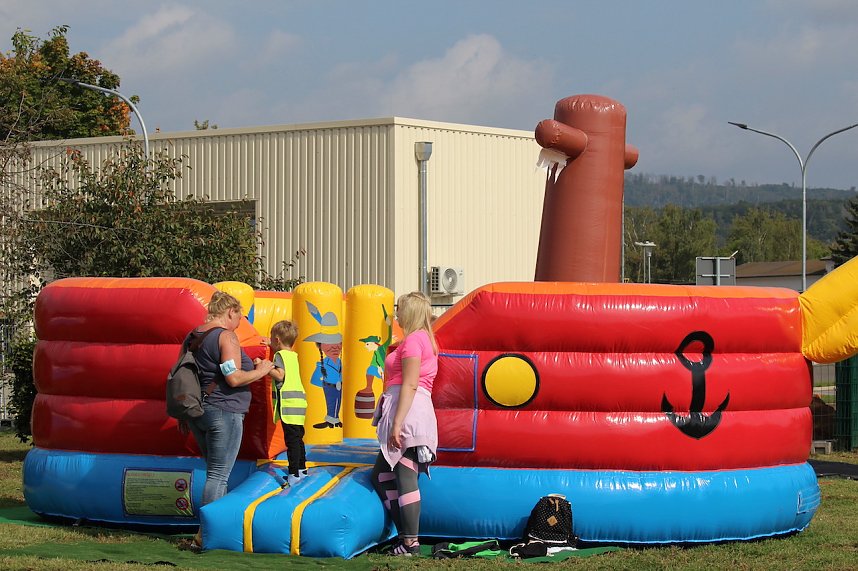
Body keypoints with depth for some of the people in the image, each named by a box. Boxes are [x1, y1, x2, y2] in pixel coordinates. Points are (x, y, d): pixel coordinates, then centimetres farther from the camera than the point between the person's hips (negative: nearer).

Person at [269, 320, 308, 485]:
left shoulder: (280, 355, -7)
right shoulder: (293, 355, 18)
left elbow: (280, 375, -19)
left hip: (288, 403, -9)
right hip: (298, 400, 9)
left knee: (291, 439, -12)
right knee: (297, 438, 17)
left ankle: (294, 473, -15)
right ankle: (302, 469, 23)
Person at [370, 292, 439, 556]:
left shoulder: (413, 339, -8)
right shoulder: (425, 339, 22)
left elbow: (409, 385, -16)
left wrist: (397, 423, -21)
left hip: (407, 410, -10)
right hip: (419, 408, 10)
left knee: (405, 477, -11)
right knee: (381, 476, 11)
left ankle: (411, 543, -12)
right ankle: (405, 535, 9)